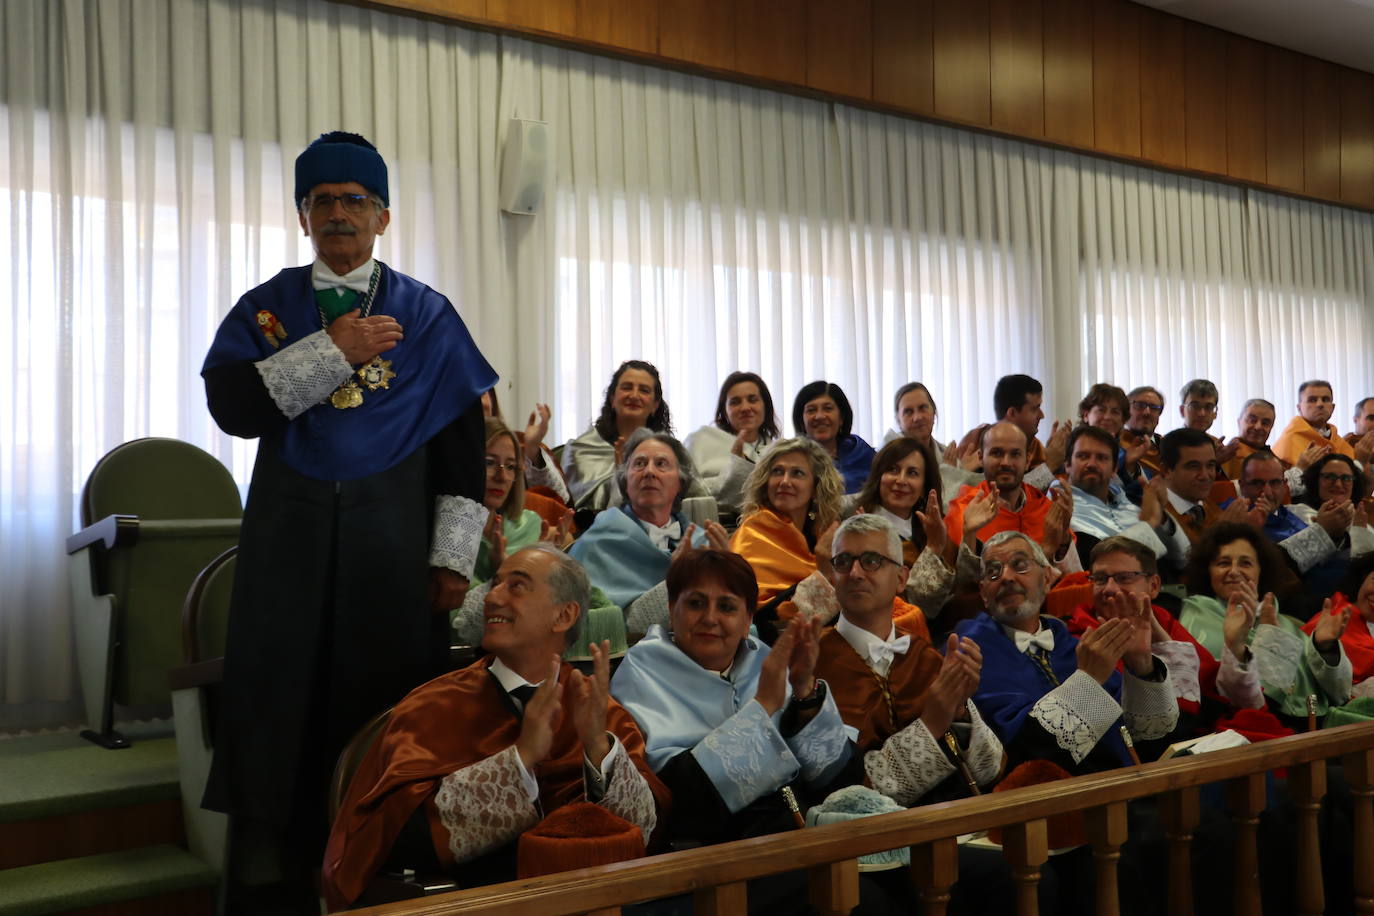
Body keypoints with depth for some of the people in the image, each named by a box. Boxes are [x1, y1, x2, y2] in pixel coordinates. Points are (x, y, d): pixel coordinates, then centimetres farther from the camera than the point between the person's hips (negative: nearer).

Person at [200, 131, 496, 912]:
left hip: (392, 540, -1)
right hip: (291, 536, 1)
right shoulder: (265, 309, 8)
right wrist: (334, 350, -14)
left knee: (387, 717, 2)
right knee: (282, 714, 5)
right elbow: (231, 406, -8)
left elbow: (464, 444, 1)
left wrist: (454, 556, -6)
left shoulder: (427, 314, 4)